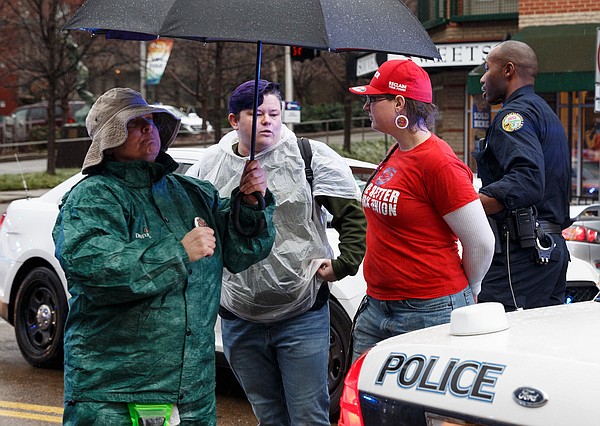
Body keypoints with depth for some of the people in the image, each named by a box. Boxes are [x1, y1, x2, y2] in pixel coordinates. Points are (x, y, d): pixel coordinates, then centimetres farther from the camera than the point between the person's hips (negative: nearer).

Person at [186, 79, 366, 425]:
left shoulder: (310, 157, -5)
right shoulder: (210, 166, 4)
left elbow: (353, 214, -1)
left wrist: (343, 264, -7)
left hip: (302, 315, -3)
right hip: (239, 319, 3)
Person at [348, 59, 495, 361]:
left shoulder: (439, 162, -16)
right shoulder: (394, 154, 12)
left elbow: (481, 243, -14)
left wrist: (468, 289, 2)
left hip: (430, 314, -8)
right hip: (376, 307, 9)